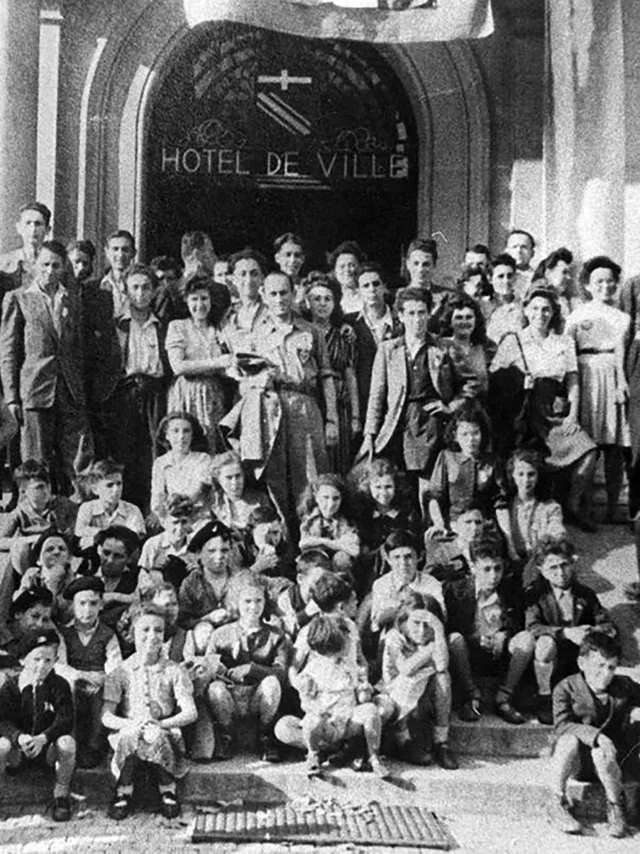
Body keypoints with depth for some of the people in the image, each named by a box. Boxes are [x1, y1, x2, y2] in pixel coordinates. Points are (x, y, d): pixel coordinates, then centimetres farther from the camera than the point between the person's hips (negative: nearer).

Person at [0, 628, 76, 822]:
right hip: (18, 749, 0)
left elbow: (66, 719, -15)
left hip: (48, 747, 0)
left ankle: (61, 796, -12)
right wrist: (20, 737, -34)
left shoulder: (59, 685, -5)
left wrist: (43, 738, -33)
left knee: (67, 742, -33)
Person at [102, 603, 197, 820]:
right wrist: (129, 723, -24)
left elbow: (190, 712, -5)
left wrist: (162, 724, -24)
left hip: (166, 734, 0)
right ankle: (123, 791, -15)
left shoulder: (173, 671, 5)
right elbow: (106, 716, -3)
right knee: (130, 734, -35)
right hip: (128, 731, 0)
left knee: (154, 736, -35)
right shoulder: (121, 672, 6)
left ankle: (167, 789, -11)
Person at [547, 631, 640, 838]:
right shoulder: (566, 688, -10)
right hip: (575, 759, -1)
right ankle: (557, 804, -22)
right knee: (569, 740, -35)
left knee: (603, 753, -34)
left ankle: (615, 807, -9)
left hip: (607, 754, 1)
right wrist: (595, 735, -36)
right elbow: (562, 725, -21)